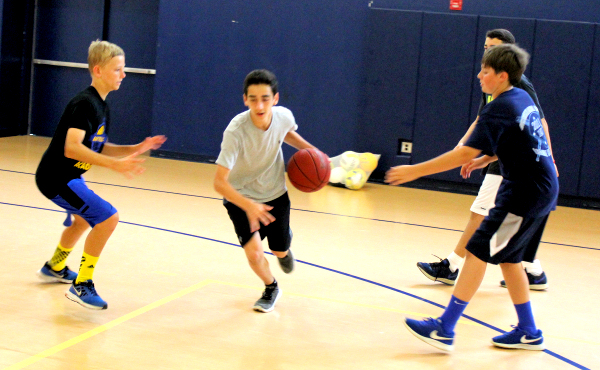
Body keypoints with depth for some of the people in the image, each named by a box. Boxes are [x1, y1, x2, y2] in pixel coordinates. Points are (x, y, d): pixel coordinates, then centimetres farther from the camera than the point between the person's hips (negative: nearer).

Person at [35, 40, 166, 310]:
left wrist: (136, 149, 3)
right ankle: (81, 285, -14)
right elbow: (71, 148, -32)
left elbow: (99, 148, 15)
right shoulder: (85, 104, -21)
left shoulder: (101, 106, 10)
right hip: (56, 178, -11)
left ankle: (54, 267, 55)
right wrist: (114, 164, -40)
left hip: (68, 176, 11)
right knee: (108, 217, -22)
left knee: (85, 218, 34)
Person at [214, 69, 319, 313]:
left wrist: (309, 149, -9)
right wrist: (249, 206, -50)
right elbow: (219, 182, -36)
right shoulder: (236, 131, -35)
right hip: (240, 197, -3)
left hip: (275, 194, 3)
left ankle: (283, 251, 54)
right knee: (254, 252, -16)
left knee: (280, 250, 12)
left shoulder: (283, 116, -21)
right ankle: (270, 288, 19)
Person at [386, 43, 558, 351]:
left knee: (478, 252, -9)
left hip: (525, 194, -9)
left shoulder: (498, 110, -17)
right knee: (507, 258, 17)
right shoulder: (522, 98, 10)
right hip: (543, 189, 9)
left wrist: (416, 171, -22)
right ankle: (529, 333, 23)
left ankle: (445, 330, -8)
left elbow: (465, 153, -24)